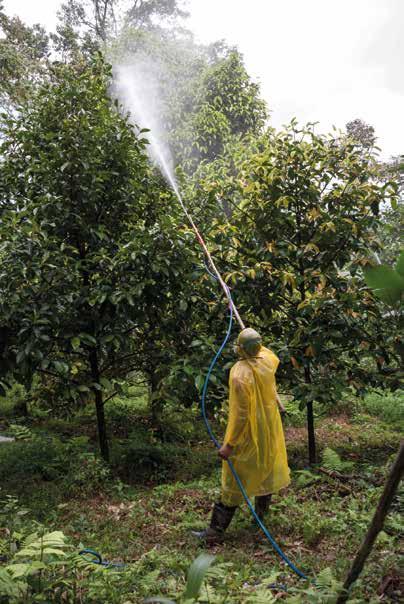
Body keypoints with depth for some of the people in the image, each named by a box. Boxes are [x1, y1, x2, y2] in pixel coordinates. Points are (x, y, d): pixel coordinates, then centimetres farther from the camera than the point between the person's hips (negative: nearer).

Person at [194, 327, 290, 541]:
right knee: (266, 468, 23)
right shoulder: (267, 360, -10)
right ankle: (261, 511, 42)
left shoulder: (240, 374, -28)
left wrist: (229, 444, -22)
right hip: (270, 430, 7)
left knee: (234, 482, 1)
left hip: (248, 435, -6)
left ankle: (216, 529, 10)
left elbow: (241, 414, -27)